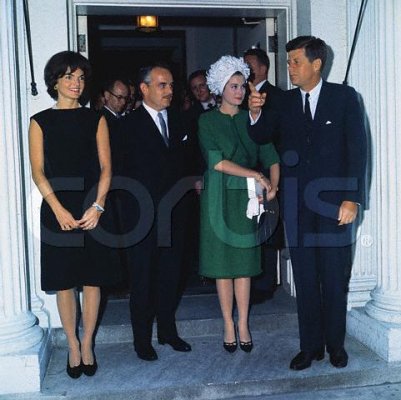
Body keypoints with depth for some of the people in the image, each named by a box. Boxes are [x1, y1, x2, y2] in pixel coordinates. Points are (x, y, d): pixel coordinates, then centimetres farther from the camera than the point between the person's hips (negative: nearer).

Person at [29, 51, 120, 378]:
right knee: (64, 282, 5)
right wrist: (59, 209, -12)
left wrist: (98, 206, -10)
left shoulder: (95, 120, 7)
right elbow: (38, 171, -1)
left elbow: (105, 167, 3)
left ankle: (87, 344, 20)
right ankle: (73, 346, 19)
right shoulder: (40, 122, 4)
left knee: (92, 280, 5)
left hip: (91, 210, 1)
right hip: (57, 210, -1)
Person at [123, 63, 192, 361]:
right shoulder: (129, 125, -5)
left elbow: (184, 163, 14)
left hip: (174, 212, 5)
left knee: (171, 274, 12)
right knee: (143, 278, 5)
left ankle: (168, 330, 27)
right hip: (143, 214, -4)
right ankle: (142, 338, 17)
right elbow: (125, 171, -6)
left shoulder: (177, 121, 11)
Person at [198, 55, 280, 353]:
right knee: (223, 262, 3)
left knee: (244, 262, 4)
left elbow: (272, 159, 5)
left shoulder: (251, 119, 9)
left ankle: (243, 326, 12)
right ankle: (229, 326, 13)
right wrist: (255, 174, -14)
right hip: (219, 197, -2)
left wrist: (272, 186, -13)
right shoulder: (208, 121, 0)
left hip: (247, 196, 2)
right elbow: (218, 162, -11)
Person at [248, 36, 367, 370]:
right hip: (297, 204, 3)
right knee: (305, 279, 8)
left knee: (335, 279, 7)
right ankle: (311, 345, 21)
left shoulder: (344, 97, -1)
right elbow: (260, 137, 9)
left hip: (334, 201, -2)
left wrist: (353, 199, -11)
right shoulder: (284, 102, 8)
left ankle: (335, 344, 24)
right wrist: (256, 113, -13)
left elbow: (357, 148, -4)